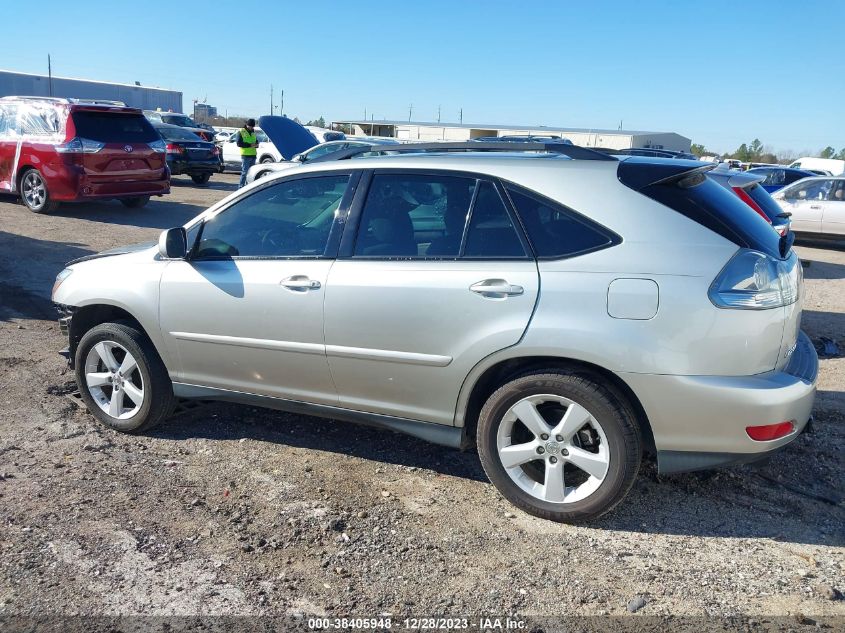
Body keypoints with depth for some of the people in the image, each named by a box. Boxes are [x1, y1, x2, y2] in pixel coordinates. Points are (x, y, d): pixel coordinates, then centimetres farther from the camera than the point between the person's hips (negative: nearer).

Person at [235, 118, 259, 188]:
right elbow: (239, 143, -11)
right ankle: (241, 186, -6)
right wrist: (250, 145, -18)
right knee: (244, 171, -10)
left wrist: (256, 144, -3)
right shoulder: (241, 132, -2)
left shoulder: (253, 132, 18)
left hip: (253, 155, 6)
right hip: (245, 155, -6)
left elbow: (256, 141, 23)